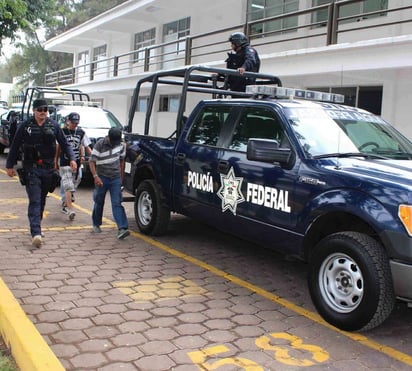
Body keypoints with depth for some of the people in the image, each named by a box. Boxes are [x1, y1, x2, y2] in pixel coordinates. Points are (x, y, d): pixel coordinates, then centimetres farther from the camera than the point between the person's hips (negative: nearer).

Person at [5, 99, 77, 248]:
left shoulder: (54, 126, 5)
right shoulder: (25, 126, 0)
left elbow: (64, 144, 6)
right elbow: (15, 147, 6)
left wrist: (71, 158, -9)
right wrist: (10, 165, 7)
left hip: (48, 169, 3)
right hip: (31, 169, -3)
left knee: (42, 200, 13)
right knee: (34, 201, -11)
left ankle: (36, 227, 30)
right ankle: (36, 233, -18)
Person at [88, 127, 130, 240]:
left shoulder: (121, 145, 2)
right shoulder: (100, 144, -11)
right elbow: (91, 161, -12)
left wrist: (121, 177, 15)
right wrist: (95, 176, -25)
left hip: (116, 178, 2)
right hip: (102, 178, -2)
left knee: (117, 203, -7)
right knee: (99, 203, 10)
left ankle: (122, 228, -17)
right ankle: (96, 225, 30)